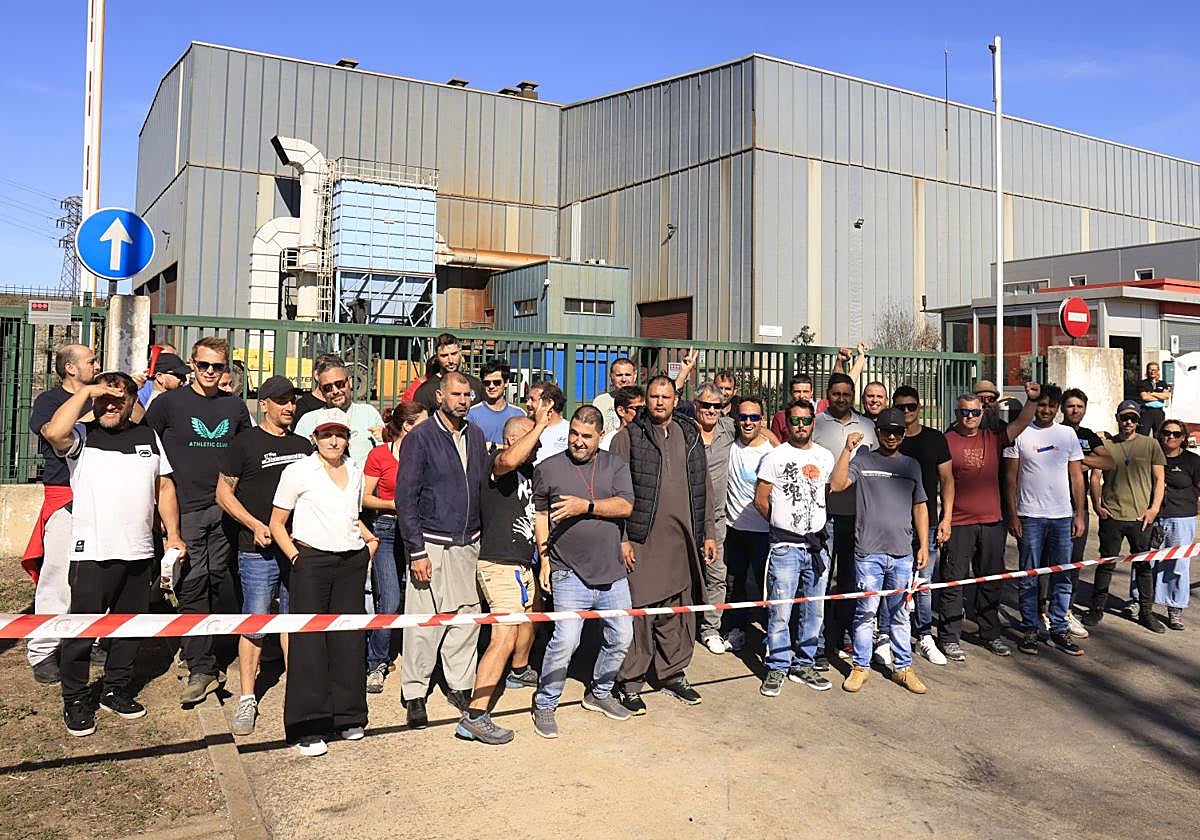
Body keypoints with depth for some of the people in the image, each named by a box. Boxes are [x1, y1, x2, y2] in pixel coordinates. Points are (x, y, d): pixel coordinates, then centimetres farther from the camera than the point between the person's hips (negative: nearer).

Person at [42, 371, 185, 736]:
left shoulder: (148, 436, 11)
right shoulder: (82, 435, 0)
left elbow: (164, 487, 14)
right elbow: (54, 433, -24)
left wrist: (173, 534, 9)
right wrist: (84, 391, -16)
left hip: (139, 553, 4)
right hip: (91, 552, -4)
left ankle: (117, 690, 29)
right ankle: (75, 700, 16)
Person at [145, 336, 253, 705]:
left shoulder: (235, 406, 10)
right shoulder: (169, 402, 0)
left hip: (226, 509, 3)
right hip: (185, 509, -3)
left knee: (223, 581, 9)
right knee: (192, 586, -4)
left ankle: (222, 656, 27)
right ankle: (201, 668, 1)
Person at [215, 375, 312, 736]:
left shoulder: (303, 445, 14)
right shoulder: (245, 443, 0)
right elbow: (224, 492, 0)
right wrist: (255, 525, -11)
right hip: (258, 550, -4)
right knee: (255, 624, -3)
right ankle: (247, 699, 6)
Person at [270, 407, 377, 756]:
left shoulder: (355, 471, 13)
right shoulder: (298, 471, -1)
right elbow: (277, 523, 1)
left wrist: (370, 539, 12)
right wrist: (295, 557, -8)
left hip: (352, 563, 4)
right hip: (312, 561, -4)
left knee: (349, 639, 7)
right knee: (308, 641, -1)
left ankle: (348, 717, 20)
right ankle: (306, 727, 8)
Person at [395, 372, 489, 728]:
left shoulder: (475, 435, 10)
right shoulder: (420, 438, -7)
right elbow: (406, 498, -8)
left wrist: (483, 538, 11)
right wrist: (416, 552, -12)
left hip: (469, 544, 5)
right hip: (432, 544, -5)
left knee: (467, 617, 8)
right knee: (424, 623, -1)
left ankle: (460, 685, 23)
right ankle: (414, 694, 13)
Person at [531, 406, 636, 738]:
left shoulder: (616, 464, 6)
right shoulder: (549, 468, 2)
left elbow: (625, 507, -7)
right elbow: (540, 516, 6)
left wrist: (587, 506, -19)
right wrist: (544, 558, 0)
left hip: (612, 571, 4)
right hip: (570, 573, -4)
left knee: (621, 637, 13)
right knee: (565, 641, -12)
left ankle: (599, 693, 36)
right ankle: (544, 704, 9)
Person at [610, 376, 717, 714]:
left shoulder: (690, 435, 13)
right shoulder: (628, 437, -1)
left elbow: (703, 487, 16)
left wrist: (708, 534, 13)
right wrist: (621, 538, -9)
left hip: (682, 542, 5)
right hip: (642, 543, -4)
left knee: (679, 611, 12)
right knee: (638, 612, -2)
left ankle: (673, 674, 27)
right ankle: (630, 683, 10)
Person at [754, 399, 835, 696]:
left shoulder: (825, 457, 10)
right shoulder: (774, 457, -2)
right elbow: (761, 500, 1)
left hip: (817, 543, 5)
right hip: (785, 545, -4)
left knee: (815, 610, 10)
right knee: (780, 611, -4)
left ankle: (804, 664, 24)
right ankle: (777, 667, 9)